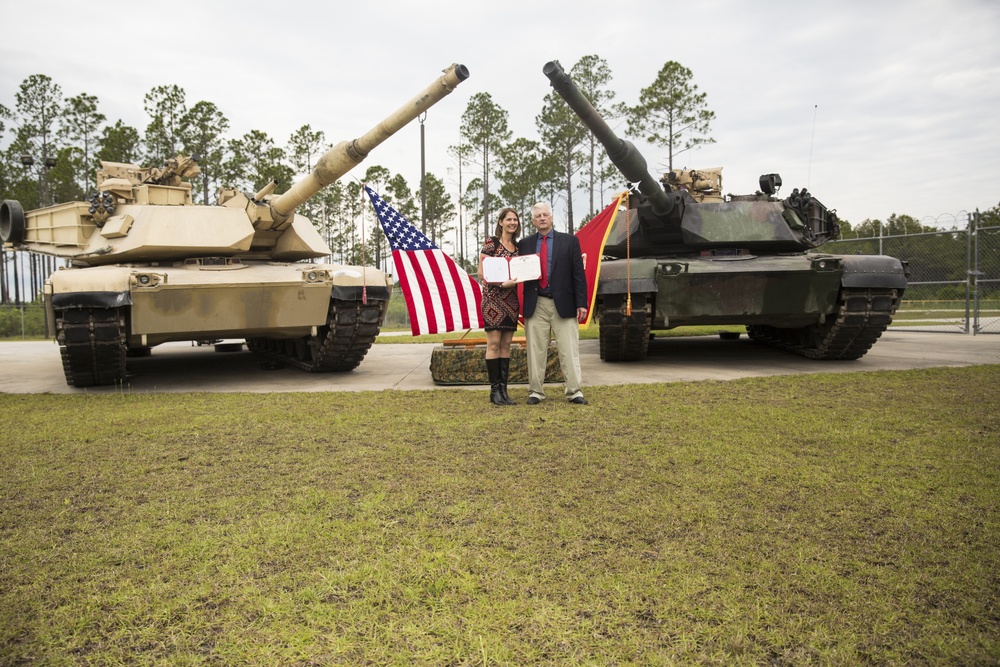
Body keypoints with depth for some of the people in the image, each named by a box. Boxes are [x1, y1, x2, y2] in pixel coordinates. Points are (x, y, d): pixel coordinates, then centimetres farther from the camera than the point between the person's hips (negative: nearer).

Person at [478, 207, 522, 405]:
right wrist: (502, 283, -21)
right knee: (494, 343, -5)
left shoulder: (518, 246, 14)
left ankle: (503, 389, 8)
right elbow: (481, 272, -9)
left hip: (511, 299, 6)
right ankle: (494, 390, 0)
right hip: (493, 298, -6)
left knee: (506, 345, 5)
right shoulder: (491, 242, -4)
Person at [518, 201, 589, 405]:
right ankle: (536, 391, 13)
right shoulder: (525, 244, 10)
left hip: (563, 304, -1)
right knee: (536, 350, 5)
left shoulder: (569, 241, 6)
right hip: (535, 305, 1)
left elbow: (578, 274, 2)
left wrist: (581, 303, -4)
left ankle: (574, 391, 7)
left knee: (569, 350, 0)